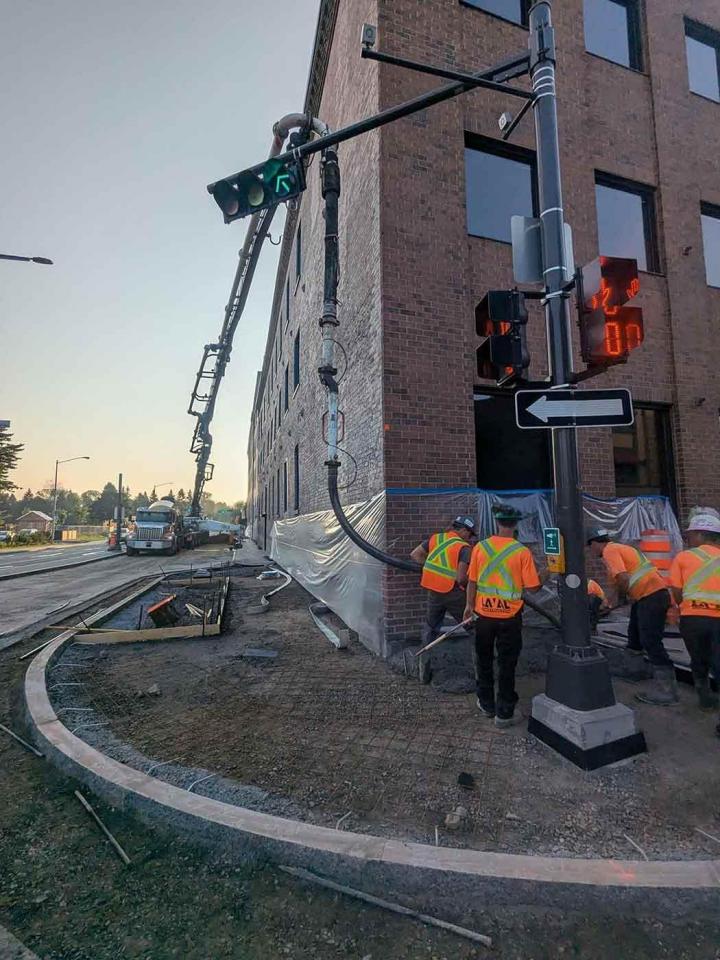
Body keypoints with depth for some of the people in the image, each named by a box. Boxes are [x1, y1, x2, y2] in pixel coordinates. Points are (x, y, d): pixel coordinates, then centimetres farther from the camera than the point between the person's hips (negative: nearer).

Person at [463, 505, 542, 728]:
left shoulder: (480, 547, -7)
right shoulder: (522, 552, -13)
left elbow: (472, 581, 0)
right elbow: (533, 588, -11)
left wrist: (470, 605, 14)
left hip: (484, 614, 2)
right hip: (510, 616, -2)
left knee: (484, 661, 19)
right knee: (507, 665, 12)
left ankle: (486, 705, 33)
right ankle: (504, 713, 22)